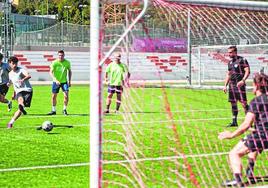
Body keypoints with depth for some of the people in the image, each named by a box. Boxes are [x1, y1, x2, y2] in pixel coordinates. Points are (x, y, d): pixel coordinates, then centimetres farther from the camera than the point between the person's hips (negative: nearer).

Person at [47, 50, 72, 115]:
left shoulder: (67, 62, -4)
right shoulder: (54, 63, -10)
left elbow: (69, 71, 10)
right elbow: (51, 72, -12)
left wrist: (69, 81, 5)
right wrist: (55, 80, -25)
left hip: (64, 81, 0)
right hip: (56, 82, 0)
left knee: (66, 95, -13)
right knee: (54, 96, 5)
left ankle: (64, 110, 5)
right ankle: (53, 110, 21)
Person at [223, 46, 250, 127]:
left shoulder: (242, 60, -5)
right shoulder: (230, 62, 17)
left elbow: (247, 71, -12)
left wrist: (243, 80, -24)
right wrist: (225, 85, 18)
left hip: (239, 84, -7)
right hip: (231, 85, 7)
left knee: (244, 103, -9)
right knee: (233, 103, 8)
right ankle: (234, 121, 15)